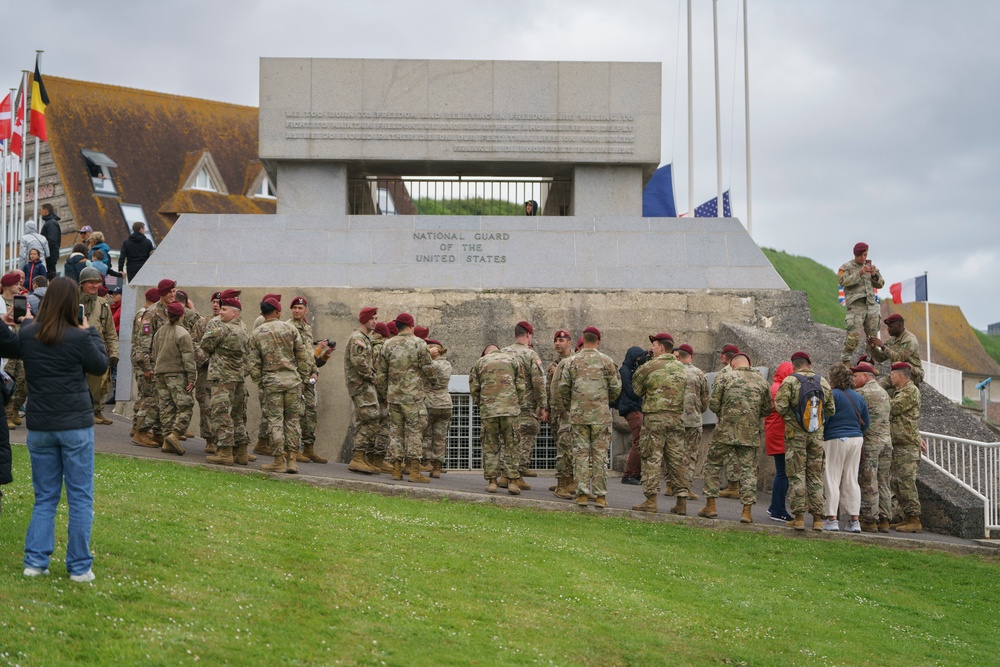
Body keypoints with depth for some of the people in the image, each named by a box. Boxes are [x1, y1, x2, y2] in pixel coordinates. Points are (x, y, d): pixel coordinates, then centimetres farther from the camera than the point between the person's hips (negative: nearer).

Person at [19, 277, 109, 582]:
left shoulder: (26, 334, -3)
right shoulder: (79, 337, -14)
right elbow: (101, 366, 2)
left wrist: (31, 320, 17)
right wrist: (90, 332, 10)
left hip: (39, 427, 4)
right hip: (75, 425, -4)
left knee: (44, 497, 15)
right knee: (80, 498, 5)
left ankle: (35, 560, 10)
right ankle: (79, 566, 7)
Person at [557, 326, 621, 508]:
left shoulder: (572, 361, 3)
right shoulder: (606, 361, 0)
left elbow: (563, 386, 2)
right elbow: (616, 387, 1)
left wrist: (569, 404, 19)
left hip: (578, 414, 1)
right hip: (601, 414, -1)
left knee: (580, 453, 4)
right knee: (600, 454, 2)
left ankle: (582, 493, 0)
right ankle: (600, 495, 2)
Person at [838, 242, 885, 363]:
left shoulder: (871, 266, 18)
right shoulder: (846, 267, 2)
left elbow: (880, 284, 16)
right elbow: (842, 281, -14)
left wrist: (874, 275, -5)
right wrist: (859, 273, -20)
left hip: (871, 305, 5)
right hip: (855, 306, -5)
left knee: (873, 335, 6)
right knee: (853, 335, -14)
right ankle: (845, 360, -6)